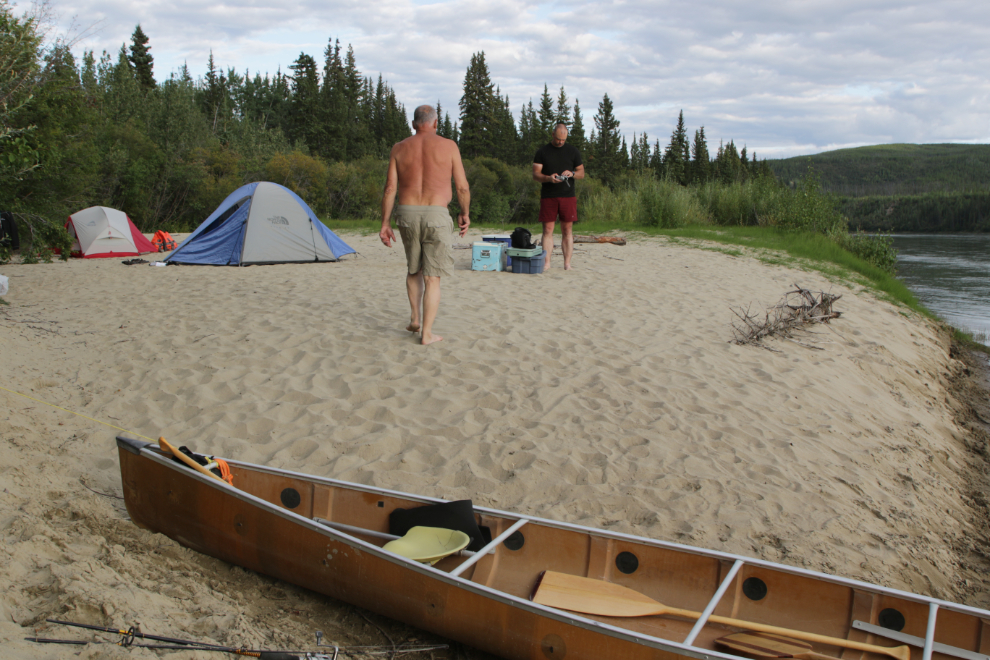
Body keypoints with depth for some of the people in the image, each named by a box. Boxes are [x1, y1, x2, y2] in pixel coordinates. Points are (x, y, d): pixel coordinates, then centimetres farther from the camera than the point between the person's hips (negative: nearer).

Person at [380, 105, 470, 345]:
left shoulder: (399, 148, 7)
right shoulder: (448, 146, 2)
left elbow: (390, 187, 2)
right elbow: (462, 186, 1)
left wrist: (385, 222, 6)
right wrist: (465, 214, 16)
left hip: (407, 214, 3)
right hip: (436, 215, -3)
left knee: (414, 269, 24)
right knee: (432, 277, 3)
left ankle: (415, 319, 24)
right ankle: (427, 333, 3)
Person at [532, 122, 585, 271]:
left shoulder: (573, 151, 10)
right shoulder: (542, 151, 7)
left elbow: (581, 173, 12)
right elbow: (535, 174, 3)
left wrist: (571, 173, -10)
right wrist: (548, 178, -17)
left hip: (568, 196, 1)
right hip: (548, 196, -1)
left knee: (567, 230, 1)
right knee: (548, 229, -3)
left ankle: (567, 263, 4)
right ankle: (546, 263, 0)